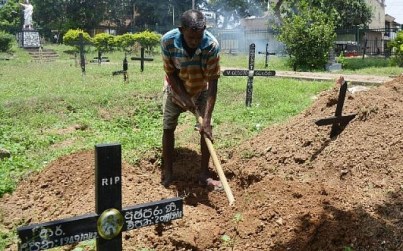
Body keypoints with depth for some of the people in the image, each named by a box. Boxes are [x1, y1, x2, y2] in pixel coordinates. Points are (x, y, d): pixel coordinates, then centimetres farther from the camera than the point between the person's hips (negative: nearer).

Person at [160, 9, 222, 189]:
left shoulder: (212, 45, -33)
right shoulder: (168, 41, -32)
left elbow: (212, 82, -31)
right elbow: (171, 73, -17)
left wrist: (207, 119, -36)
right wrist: (184, 97, -26)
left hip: (201, 90, 0)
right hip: (175, 89, 0)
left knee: (206, 129, -6)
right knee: (168, 128, -1)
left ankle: (204, 174, 5)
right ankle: (167, 172, 12)